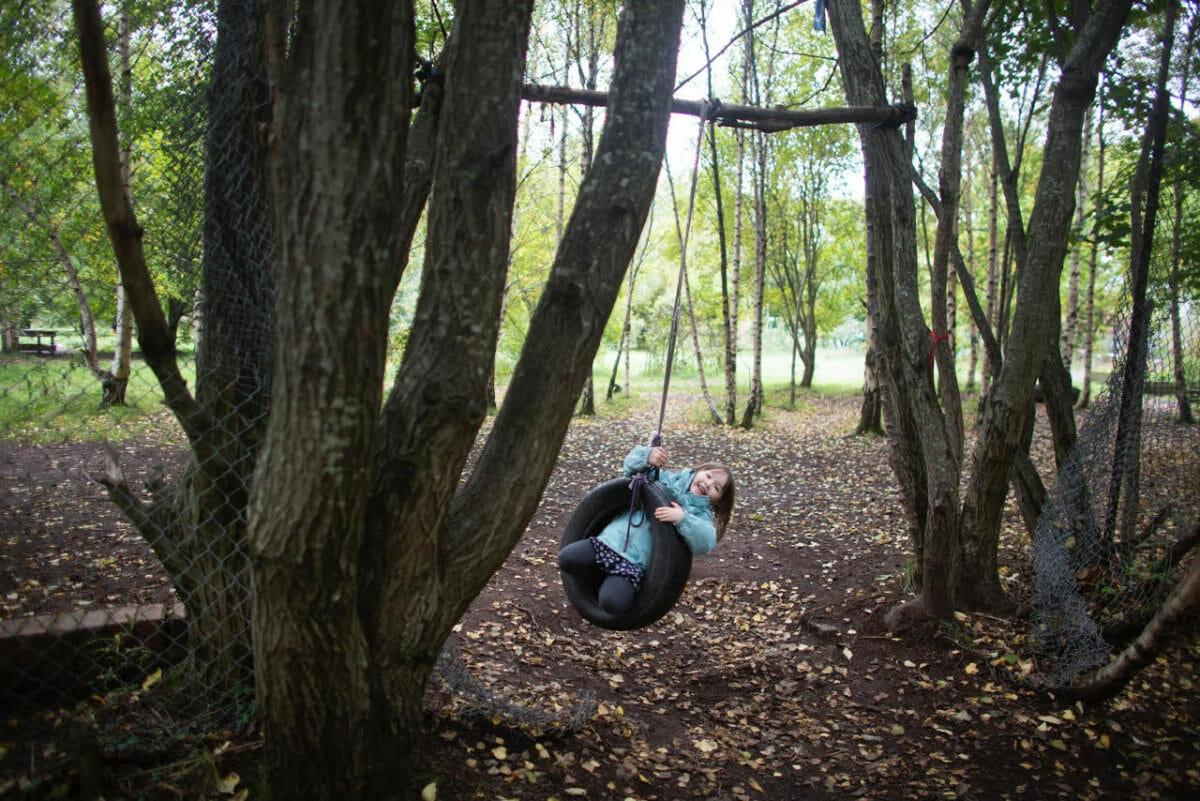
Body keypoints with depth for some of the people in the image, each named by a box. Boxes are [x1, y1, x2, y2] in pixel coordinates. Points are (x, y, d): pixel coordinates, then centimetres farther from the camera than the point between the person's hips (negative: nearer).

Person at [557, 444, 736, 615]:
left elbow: (707, 541, -12)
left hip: (634, 563, -3)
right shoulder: (669, 479, 18)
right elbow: (632, 465, 14)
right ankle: (604, 571, 7)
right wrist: (647, 456, -8)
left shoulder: (702, 514, 10)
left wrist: (682, 519, -25)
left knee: (611, 604, -28)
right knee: (566, 559, -20)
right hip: (612, 538, 3)